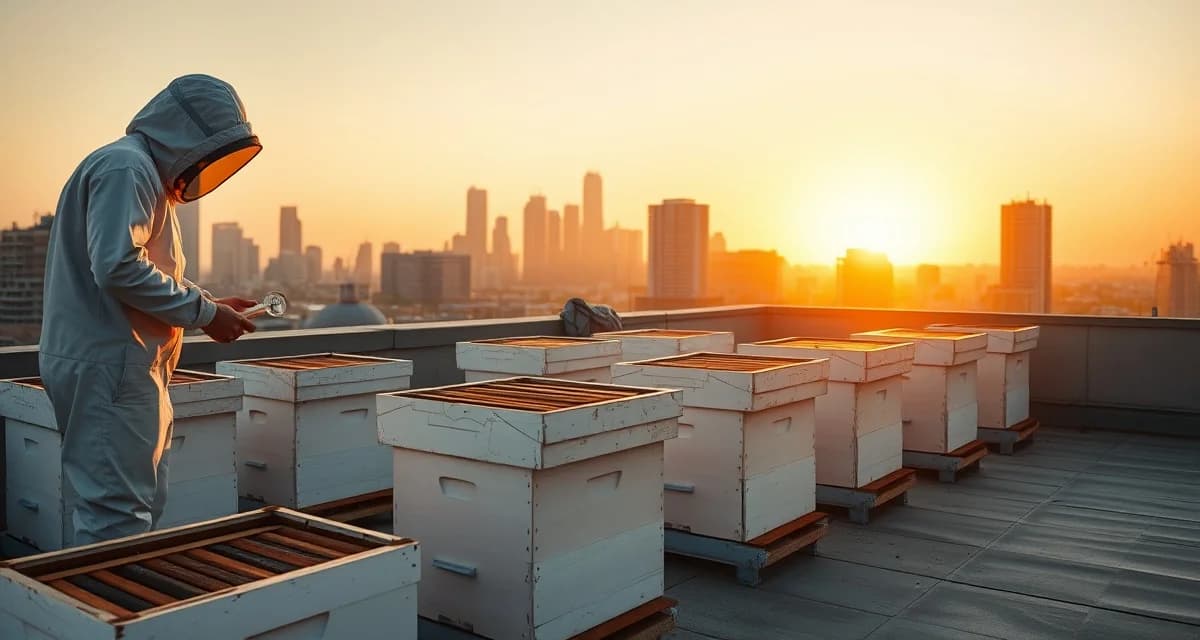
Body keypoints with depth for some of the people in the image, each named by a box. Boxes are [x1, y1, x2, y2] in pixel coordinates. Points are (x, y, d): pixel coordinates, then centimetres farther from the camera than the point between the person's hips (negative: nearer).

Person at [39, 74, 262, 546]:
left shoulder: (147, 173, 21)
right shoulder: (125, 166, -11)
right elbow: (118, 267, -23)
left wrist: (209, 304, 13)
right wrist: (204, 312, -16)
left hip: (123, 367, 11)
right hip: (108, 366, -11)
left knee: (142, 508, 16)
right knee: (116, 517, -7)